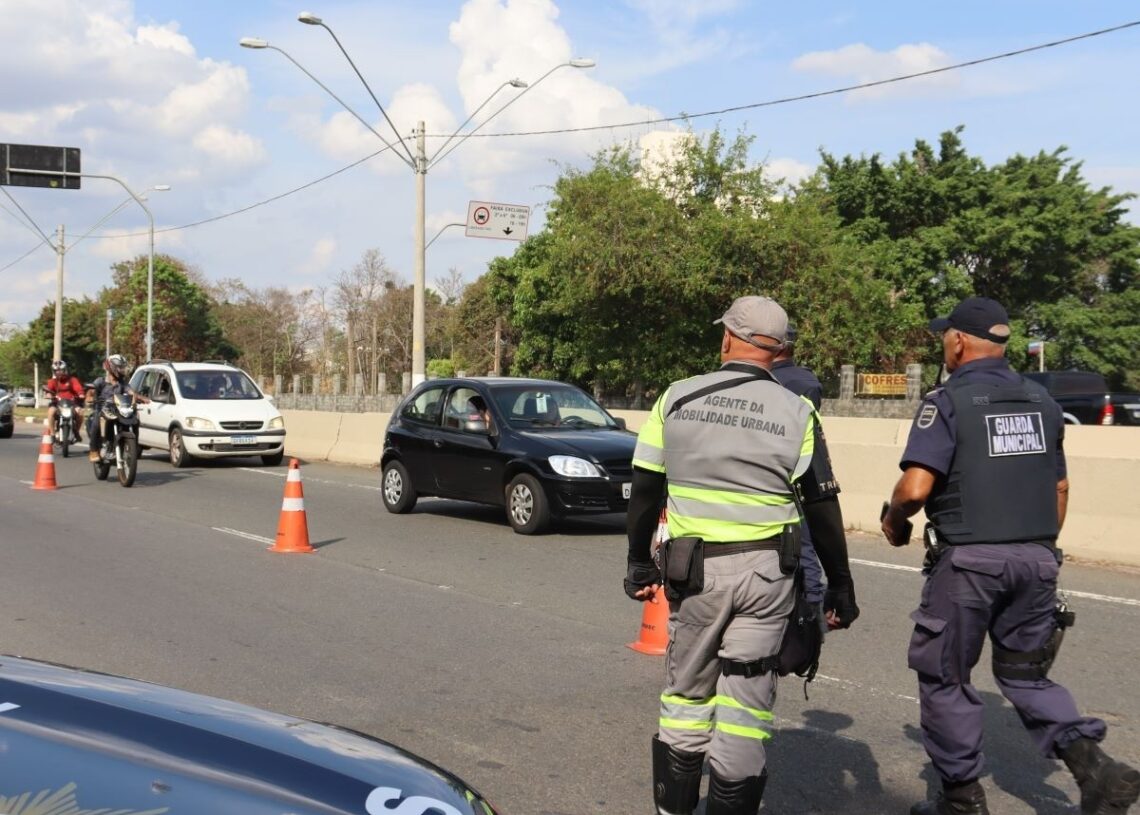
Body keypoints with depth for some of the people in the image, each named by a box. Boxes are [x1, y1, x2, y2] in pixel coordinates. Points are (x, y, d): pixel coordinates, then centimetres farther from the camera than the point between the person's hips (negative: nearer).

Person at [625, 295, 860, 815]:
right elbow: (822, 508, -1)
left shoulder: (677, 399, 0)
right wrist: (840, 586, 8)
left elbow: (645, 489, 4)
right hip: (766, 572, -1)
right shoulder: (796, 413, -3)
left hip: (694, 569, 1)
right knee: (746, 700, 6)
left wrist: (639, 563, 15)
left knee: (686, 692, 16)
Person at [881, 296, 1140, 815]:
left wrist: (894, 520, 0)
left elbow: (916, 487, -19)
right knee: (1024, 672, 18)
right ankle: (1092, 766, 0)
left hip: (968, 559, -6)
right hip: (1036, 559, 6)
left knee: (943, 676, 9)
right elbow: (1059, 488, 15)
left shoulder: (947, 401, -9)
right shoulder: (1040, 400, 10)